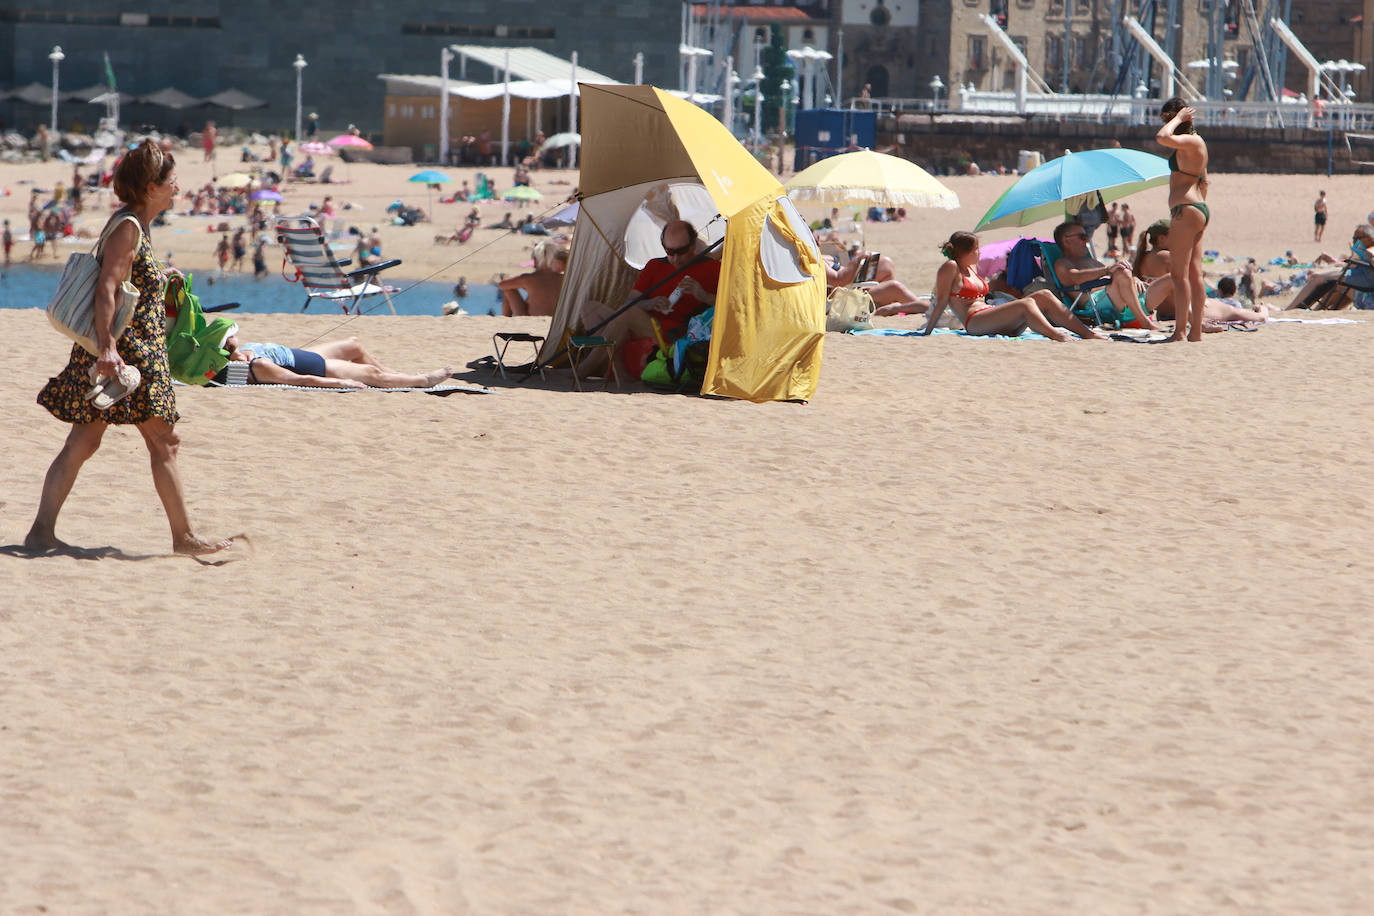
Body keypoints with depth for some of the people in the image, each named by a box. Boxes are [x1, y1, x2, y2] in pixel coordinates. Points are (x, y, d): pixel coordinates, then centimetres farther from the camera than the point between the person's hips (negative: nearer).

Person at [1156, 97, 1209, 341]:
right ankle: (1196, 331, 10)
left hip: (1186, 210, -10)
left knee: (1179, 273, -9)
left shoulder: (1190, 142, -12)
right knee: (1194, 274, 9)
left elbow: (1162, 137, -30)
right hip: (1200, 210, 10)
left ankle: (1180, 331, -10)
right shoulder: (1197, 143, 18)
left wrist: (1178, 118, -14)